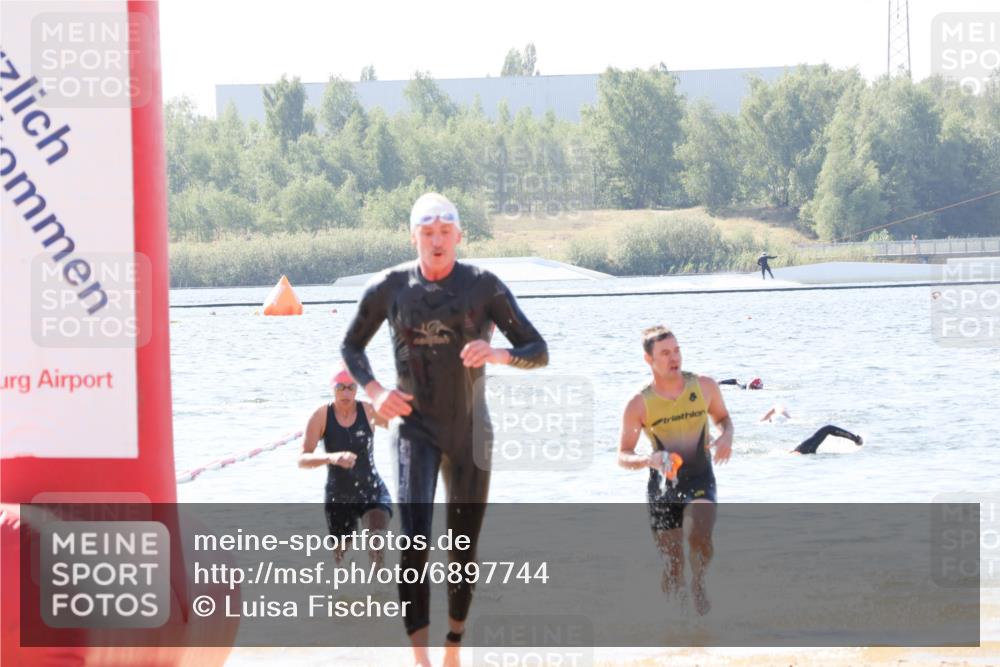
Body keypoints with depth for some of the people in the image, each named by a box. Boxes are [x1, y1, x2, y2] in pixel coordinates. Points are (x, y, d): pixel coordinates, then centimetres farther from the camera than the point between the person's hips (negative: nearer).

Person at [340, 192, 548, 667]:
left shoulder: (484, 286, -6)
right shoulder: (389, 288, -4)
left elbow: (538, 351, -4)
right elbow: (351, 347, 13)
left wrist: (498, 354, -26)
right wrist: (374, 391, -6)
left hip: (470, 433, 1)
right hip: (415, 428, -1)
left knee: (464, 552, 10)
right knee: (414, 540, -21)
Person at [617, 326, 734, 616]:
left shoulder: (704, 386, -3)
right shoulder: (639, 404, -8)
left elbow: (723, 417, 16)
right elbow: (622, 456, -6)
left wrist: (726, 436, -8)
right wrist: (648, 460, -27)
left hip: (700, 481, 0)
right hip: (662, 487, 0)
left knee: (699, 536, -28)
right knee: (673, 567, 1)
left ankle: (698, 584, 3)